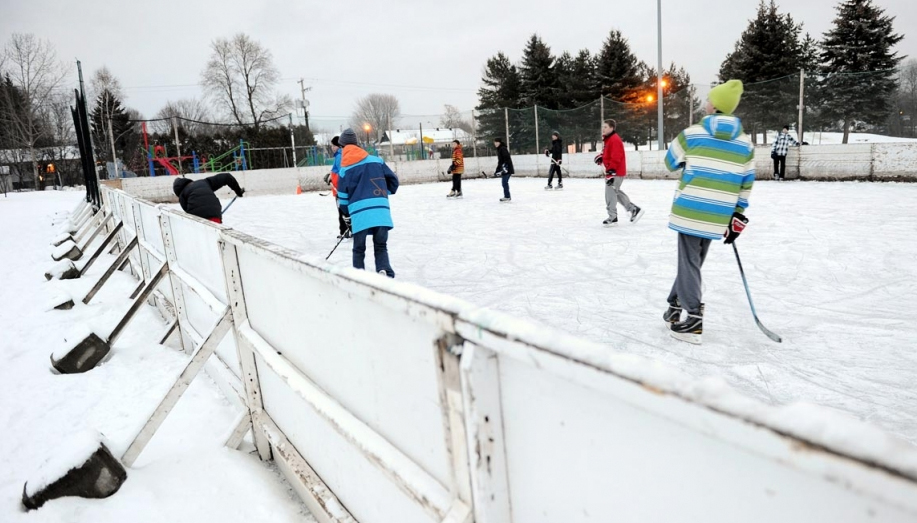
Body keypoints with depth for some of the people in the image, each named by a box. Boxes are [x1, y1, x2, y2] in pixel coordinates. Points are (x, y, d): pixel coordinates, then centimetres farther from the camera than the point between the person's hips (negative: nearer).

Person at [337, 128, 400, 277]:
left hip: (359, 213, -1)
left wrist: (348, 214, 24)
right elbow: (393, 180, 14)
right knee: (381, 246, 12)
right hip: (381, 210, 1)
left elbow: (343, 197, 9)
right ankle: (384, 270, -10)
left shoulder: (344, 170, 7)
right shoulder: (377, 161, 10)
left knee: (359, 249, 15)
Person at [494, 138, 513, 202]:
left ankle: (507, 197, -8)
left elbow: (507, 158, -23)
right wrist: (497, 170, 23)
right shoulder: (499, 149, 18)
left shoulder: (503, 149, -13)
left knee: (505, 183, -10)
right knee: (505, 183, 14)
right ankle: (506, 196, 22)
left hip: (507, 168, -10)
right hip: (504, 169, 10)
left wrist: (505, 167, -29)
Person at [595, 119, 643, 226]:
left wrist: (611, 172, -27)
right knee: (616, 192, 17)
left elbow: (616, 158, -24)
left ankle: (613, 218, 2)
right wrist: (600, 157, 6)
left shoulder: (615, 140, -18)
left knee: (610, 193, -7)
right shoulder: (608, 139, 15)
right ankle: (634, 209, 25)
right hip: (613, 171, 11)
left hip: (616, 172, -11)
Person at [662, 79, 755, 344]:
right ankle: (675, 307, 25)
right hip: (717, 216, 4)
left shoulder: (692, 134, -5)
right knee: (692, 259, 16)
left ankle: (693, 319, -1)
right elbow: (746, 183, 9)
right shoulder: (746, 143, 7)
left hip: (690, 210, -4)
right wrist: (737, 218, 15)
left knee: (689, 261, 2)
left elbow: (671, 163, 9)